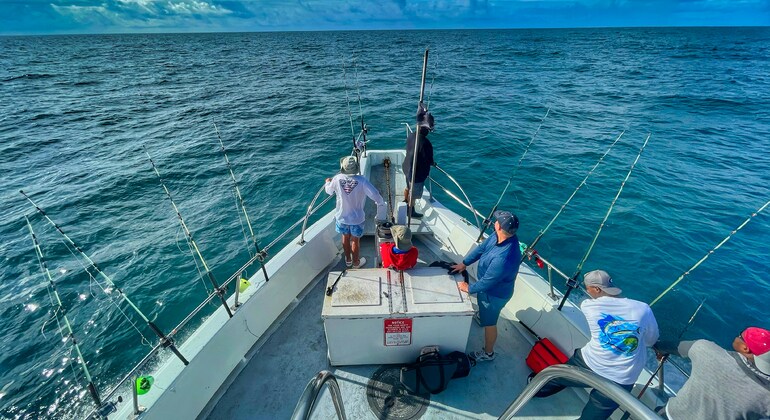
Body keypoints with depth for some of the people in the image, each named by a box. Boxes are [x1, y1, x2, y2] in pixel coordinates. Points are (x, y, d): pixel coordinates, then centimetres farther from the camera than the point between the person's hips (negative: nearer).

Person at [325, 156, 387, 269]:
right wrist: (381, 204, -4)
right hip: (357, 218, -2)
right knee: (355, 240, 18)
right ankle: (356, 263, 38)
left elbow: (329, 191, 4)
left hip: (341, 217, 3)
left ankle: (348, 260, 45)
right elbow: (376, 196, -27)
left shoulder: (337, 179, -16)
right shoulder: (362, 181, -25)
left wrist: (327, 182, 26)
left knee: (345, 238, 25)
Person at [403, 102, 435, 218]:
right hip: (418, 173, -7)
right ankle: (411, 211, 34)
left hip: (407, 168, 8)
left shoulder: (411, 135, -9)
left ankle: (405, 202, 54)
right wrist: (432, 163, -1)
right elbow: (429, 161, -23)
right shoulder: (425, 143, -32)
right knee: (414, 193, 14)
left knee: (408, 187, 31)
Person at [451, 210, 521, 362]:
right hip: (488, 284, 8)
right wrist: (464, 263, 1)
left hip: (495, 293, -8)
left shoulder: (504, 258, -45)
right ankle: (482, 316, 70)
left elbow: (487, 282, -31)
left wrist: (469, 288, -14)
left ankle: (488, 353, 40)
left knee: (489, 323, 16)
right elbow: (481, 248, -2)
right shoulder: (499, 236, -20)